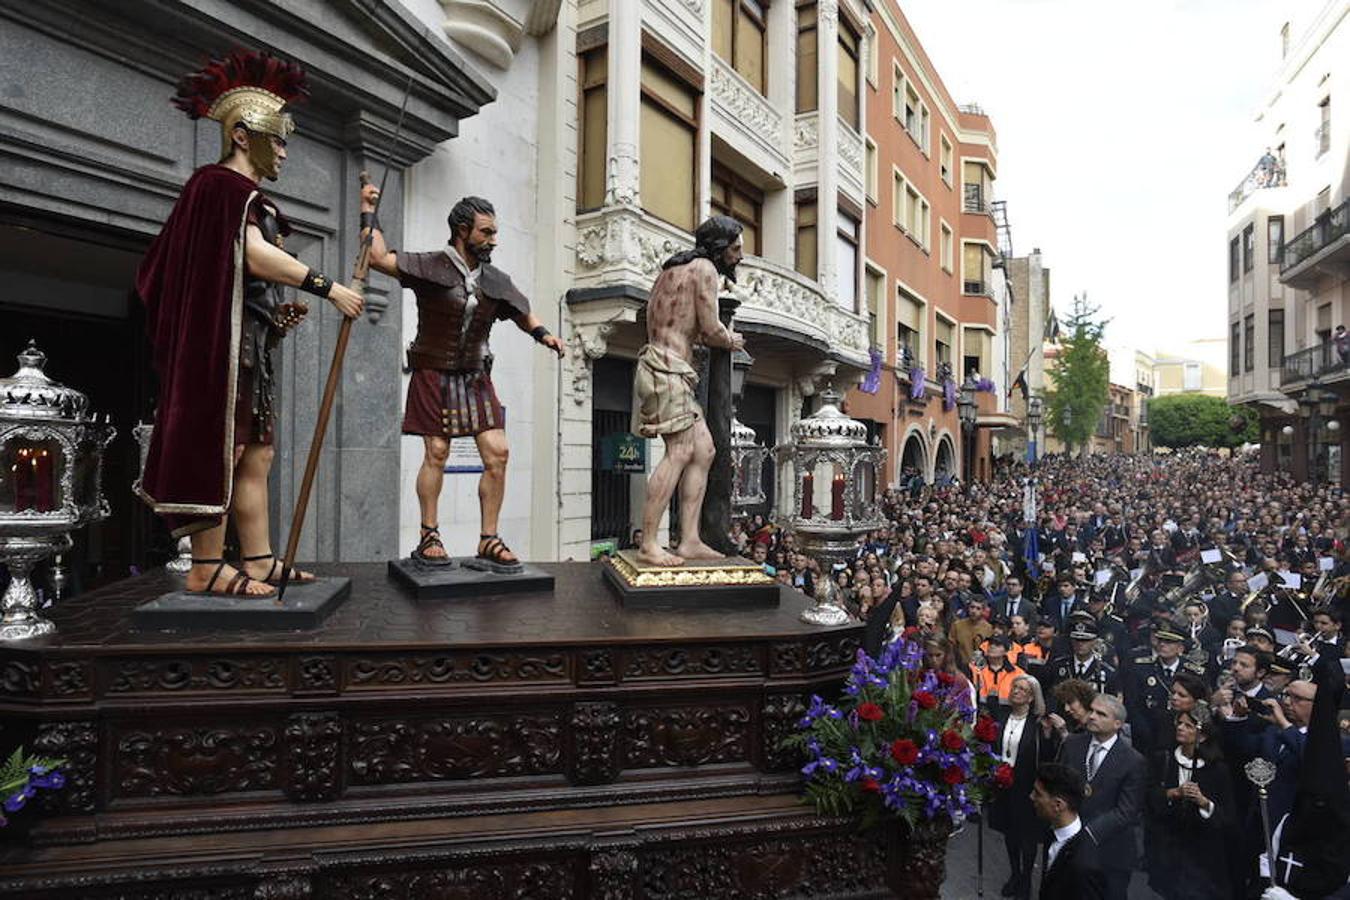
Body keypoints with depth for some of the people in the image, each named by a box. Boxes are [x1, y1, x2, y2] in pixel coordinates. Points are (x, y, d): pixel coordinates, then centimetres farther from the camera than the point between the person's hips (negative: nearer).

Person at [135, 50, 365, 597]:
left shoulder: (246, 197, 22)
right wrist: (329, 288, -20)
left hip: (248, 345, 10)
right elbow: (256, 257, -20)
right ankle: (207, 567, -3)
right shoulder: (221, 184, -6)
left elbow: (246, 273, 17)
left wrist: (279, 311, 7)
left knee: (256, 455, 8)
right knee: (222, 447, -8)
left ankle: (258, 560, 12)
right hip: (224, 339, -10)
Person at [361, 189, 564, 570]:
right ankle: (429, 538, 11)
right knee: (436, 453, -4)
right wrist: (368, 212, -5)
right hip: (433, 374, -4)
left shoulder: (496, 281, 8)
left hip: (475, 377, 4)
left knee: (497, 453, -6)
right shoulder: (432, 267, -6)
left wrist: (543, 334, -2)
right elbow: (379, 257, -13)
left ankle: (488, 543, 2)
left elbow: (522, 313, 18)